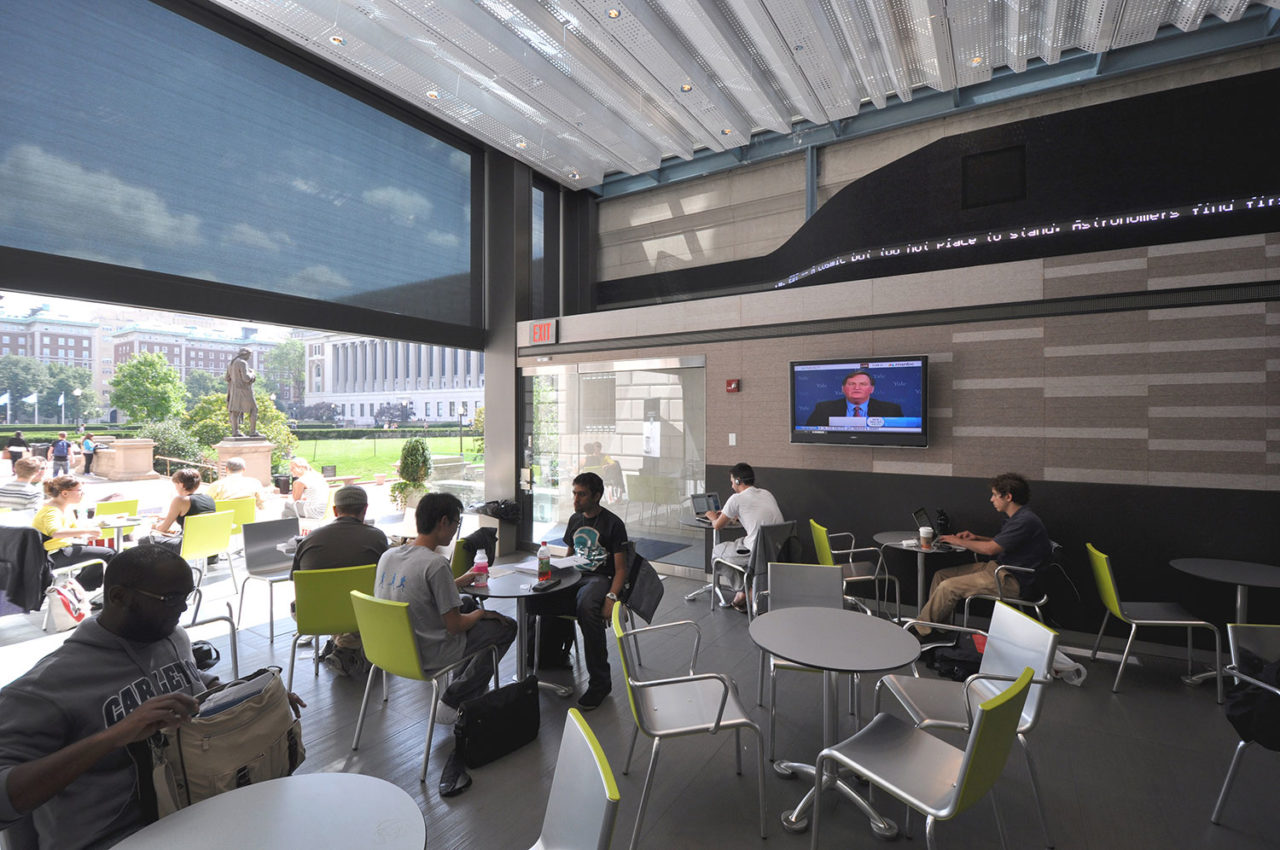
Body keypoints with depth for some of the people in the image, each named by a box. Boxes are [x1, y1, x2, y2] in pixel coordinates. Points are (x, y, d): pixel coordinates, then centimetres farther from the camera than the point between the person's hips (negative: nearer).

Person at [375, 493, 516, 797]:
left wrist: (458, 582, 20)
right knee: (506, 626, 4)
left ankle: (462, 698, 24)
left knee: (469, 611, 25)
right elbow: (454, 625, -21)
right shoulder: (435, 564, -26)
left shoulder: (387, 555, -1)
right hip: (427, 657, -8)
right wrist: (479, 614, -1)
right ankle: (454, 699, 9)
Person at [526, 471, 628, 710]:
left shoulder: (613, 523, -3)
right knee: (534, 597, -22)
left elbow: (621, 569, -5)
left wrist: (611, 597, -21)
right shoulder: (575, 519, 17)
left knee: (586, 607, -40)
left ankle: (600, 682, -24)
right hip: (574, 576, 6)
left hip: (600, 578, -6)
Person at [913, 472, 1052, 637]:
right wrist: (976, 537, 12)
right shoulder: (1016, 517, 14)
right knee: (941, 575, 1)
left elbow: (990, 549, -21)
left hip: (1011, 581, -10)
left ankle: (920, 630, -8)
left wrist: (959, 542, -8)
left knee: (948, 586, -21)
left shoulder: (1025, 521, -20)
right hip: (997, 567, 11)